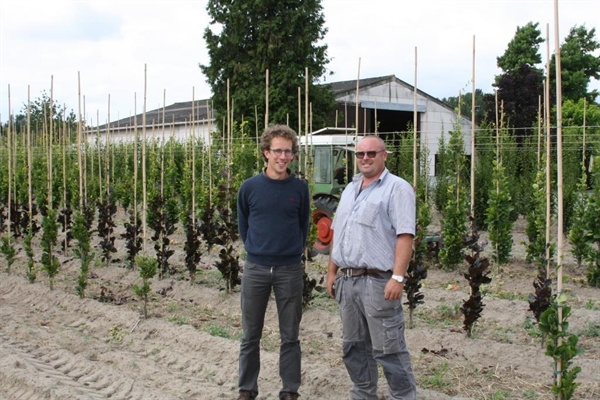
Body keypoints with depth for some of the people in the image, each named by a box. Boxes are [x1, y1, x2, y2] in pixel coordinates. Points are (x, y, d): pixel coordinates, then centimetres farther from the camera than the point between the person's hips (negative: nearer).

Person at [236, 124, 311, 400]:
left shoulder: (300, 188, -1)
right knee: (251, 336, 9)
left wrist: (293, 251, 10)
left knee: (290, 336, 8)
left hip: (290, 270, 0)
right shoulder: (249, 187, -2)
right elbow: (243, 225, 11)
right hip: (255, 269, 0)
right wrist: (256, 249, 10)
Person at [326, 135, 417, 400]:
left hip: (377, 281, -8)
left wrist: (397, 277, -23)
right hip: (347, 280, 8)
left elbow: (405, 236, -16)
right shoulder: (350, 189, 16)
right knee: (354, 346, 16)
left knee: (388, 349, -2)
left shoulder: (397, 188, -8)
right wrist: (332, 272, 16)